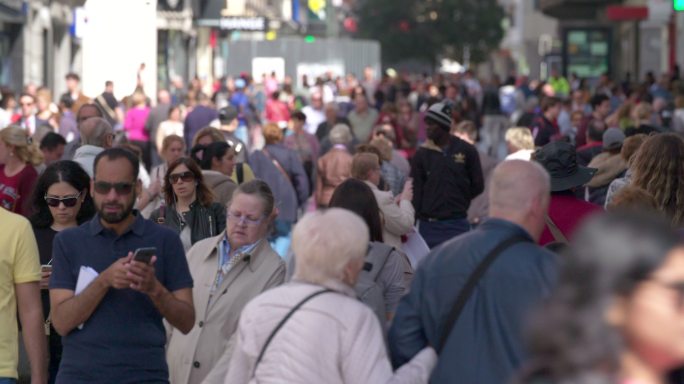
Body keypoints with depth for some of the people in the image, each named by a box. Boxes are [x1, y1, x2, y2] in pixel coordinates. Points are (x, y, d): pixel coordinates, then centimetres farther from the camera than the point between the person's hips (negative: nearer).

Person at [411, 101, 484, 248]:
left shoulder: (467, 151, 2)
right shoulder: (422, 154, 3)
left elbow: (478, 186, 8)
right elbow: (415, 191, 0)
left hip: (457, 224, -1)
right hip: (429, 224, 1)